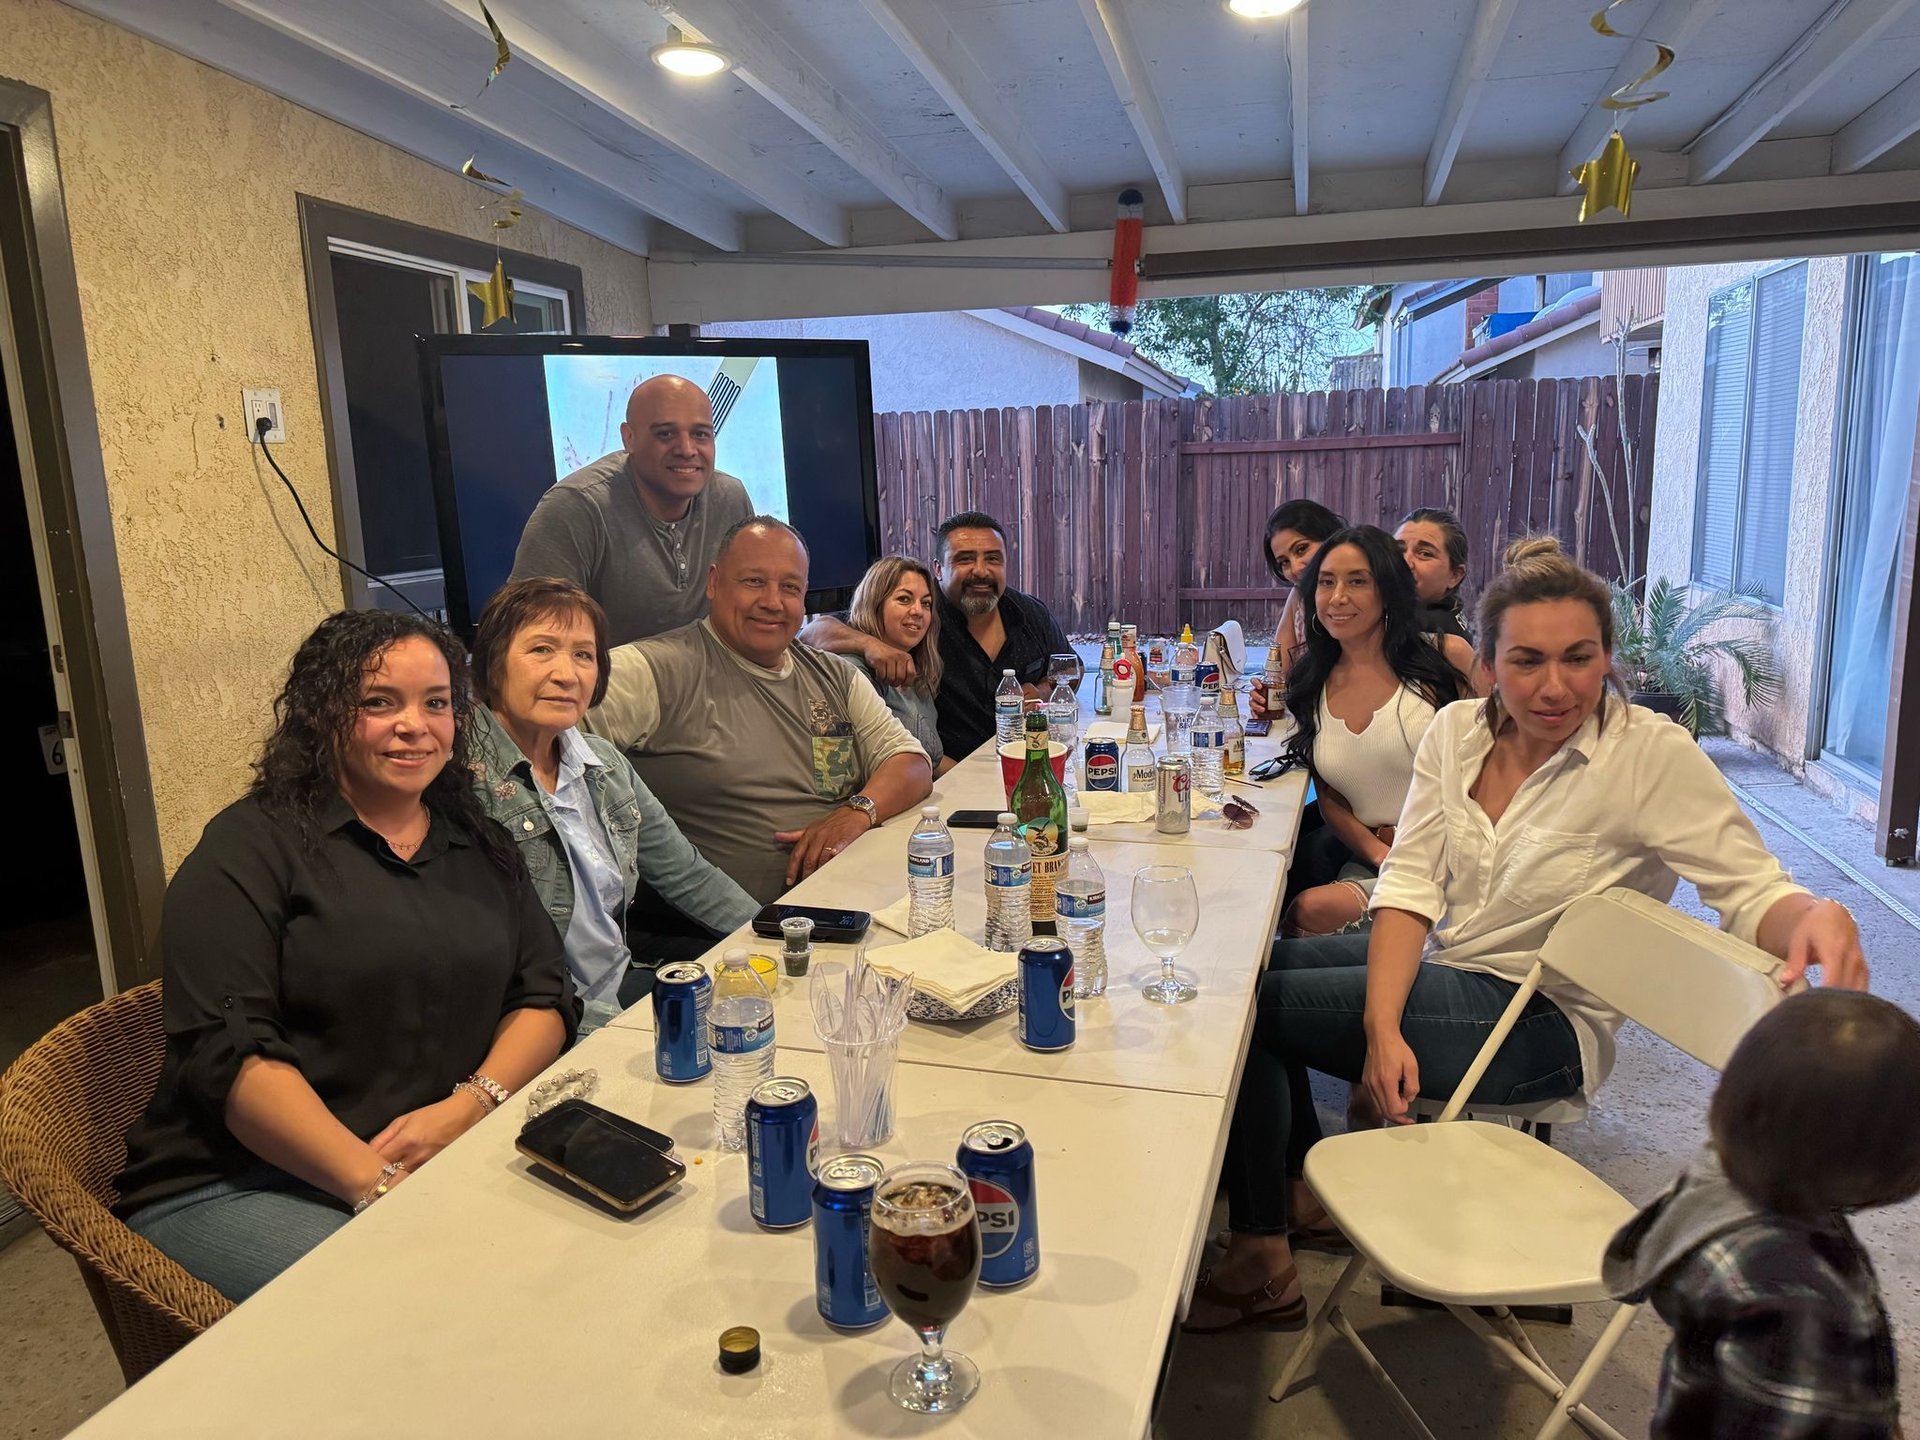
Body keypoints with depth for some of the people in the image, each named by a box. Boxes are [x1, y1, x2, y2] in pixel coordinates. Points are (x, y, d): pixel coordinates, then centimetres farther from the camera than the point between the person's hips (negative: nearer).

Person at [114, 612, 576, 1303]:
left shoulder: (480, 847, 14)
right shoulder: (251, 846, -3)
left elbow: (544, 997, 9)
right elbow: (226, 1054, -13)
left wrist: (470, 1105, -11)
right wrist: (376, 1184, -23)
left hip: (447, 1162, 5)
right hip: (234, 1187, -5)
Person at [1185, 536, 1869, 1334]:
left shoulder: (1653, 755, -17)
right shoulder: (1456, 730, -3)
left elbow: (1752, 890, -17)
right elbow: (1409, 885, -7)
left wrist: (1817, 915, -42)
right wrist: (1381, 1025, -20)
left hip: (1543, 1021, -6)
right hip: (1443, 967, 6)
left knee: (1250, 1010, -17)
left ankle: (1262, 1265, 3)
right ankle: (1306, 1194, 20)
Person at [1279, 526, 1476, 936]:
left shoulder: (1448, 657, -2)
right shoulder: (1309, 681, 10)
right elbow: (1329, 799, 11)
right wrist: (1381, 855, -7)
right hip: (1368, 861, 4)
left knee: (1320, 908, -29)